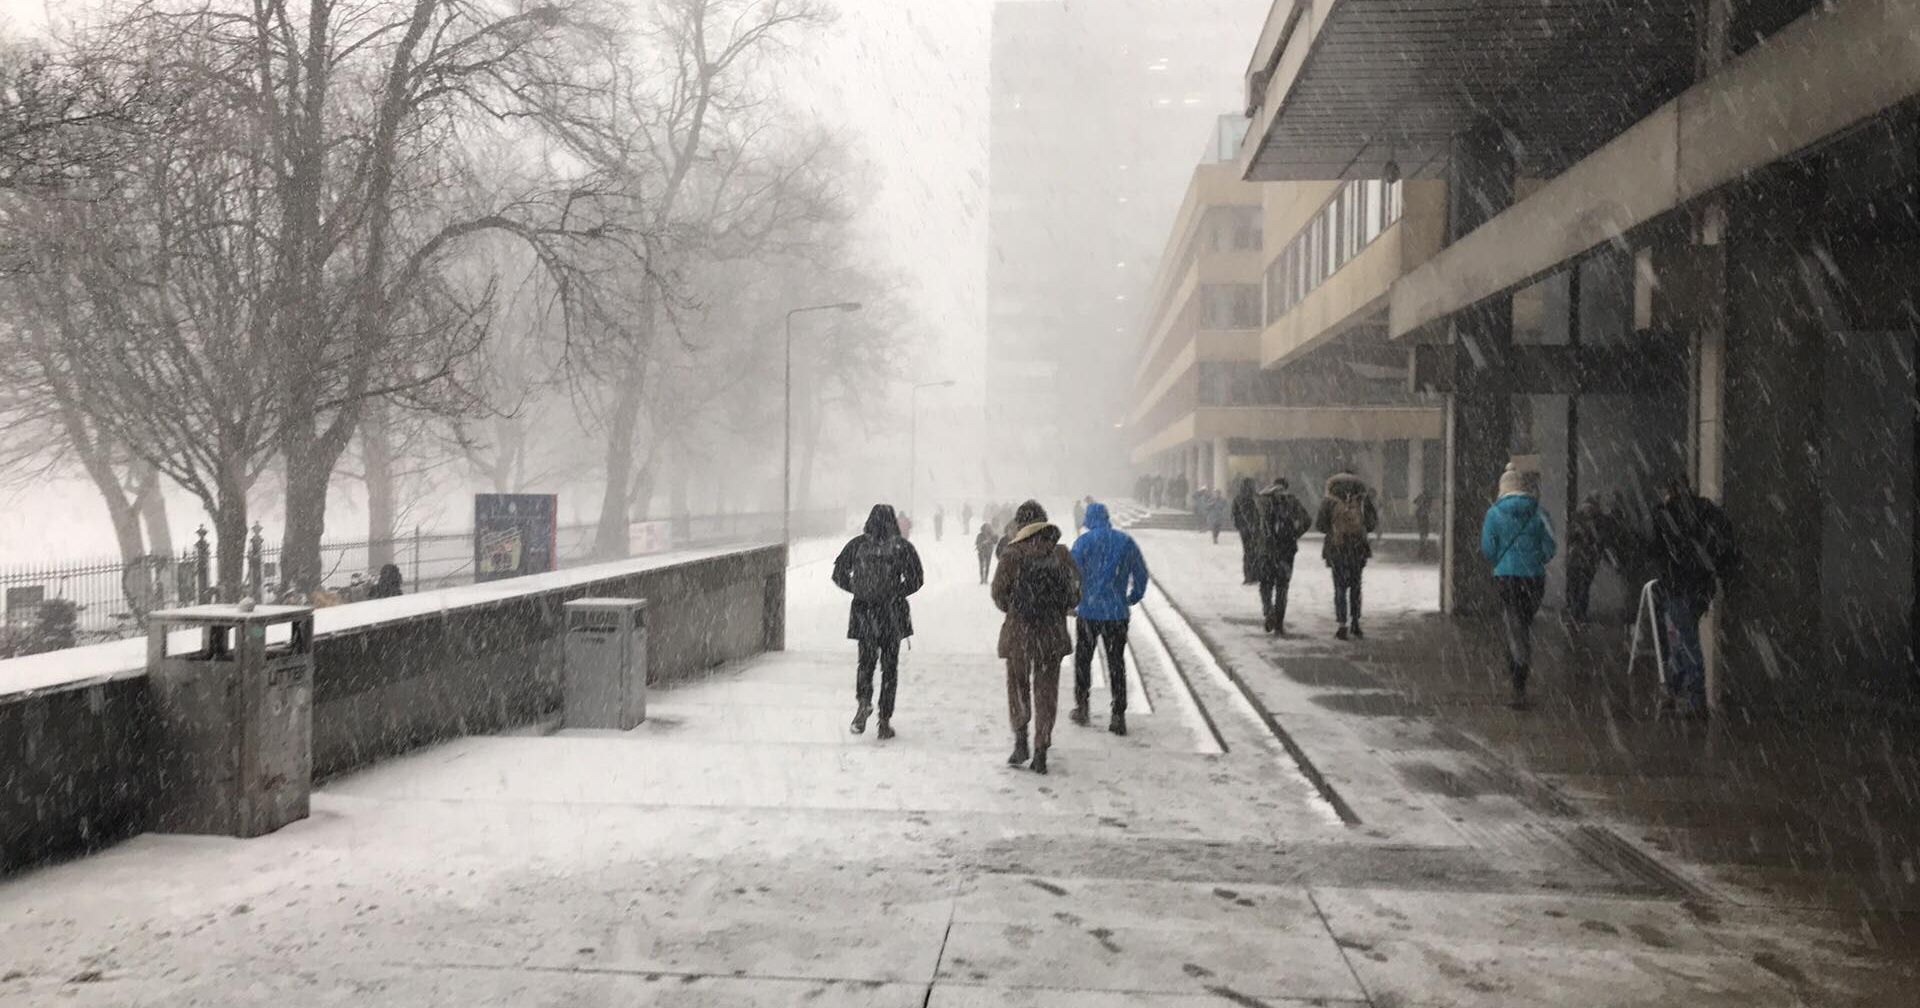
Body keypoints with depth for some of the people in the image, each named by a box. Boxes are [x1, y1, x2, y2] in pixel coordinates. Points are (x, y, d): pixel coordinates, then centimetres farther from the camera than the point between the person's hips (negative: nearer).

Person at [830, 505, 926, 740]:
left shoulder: (858, 544, 1)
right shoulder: (903, 547, -3)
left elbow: (839, 573, 1)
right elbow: (916, 579, -7)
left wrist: (857, 590, 10)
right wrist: (897, 593, 5)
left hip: (863, 609, 1)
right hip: (892, 612, -1)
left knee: (866, 660, 13)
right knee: (889, 665, 8)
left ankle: (864, 701, -14)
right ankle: (885, 720, 7)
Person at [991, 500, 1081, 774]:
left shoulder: (1012, 554, -9)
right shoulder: (1060, 553, -1)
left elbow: (999, 593, -5)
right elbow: (1074, 594, 3)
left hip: (1019, 631, -2)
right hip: (1053, 633, 2)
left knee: (1017, 685, 16)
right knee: (1046, 690, 9)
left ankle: (1021, 741, 7)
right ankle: (1041, 753, 10)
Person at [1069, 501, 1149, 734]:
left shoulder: (1083, 542, -6)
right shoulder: (1126, 541, 2)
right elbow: (1141, 574, 6)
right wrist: (1134, 598, 20)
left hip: (1088, 612, -2)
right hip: (1117, 613, 2)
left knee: (1083, 660, 15)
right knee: (1117, 663, 7)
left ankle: (1081, 706, 18)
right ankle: (1119, 715, 4)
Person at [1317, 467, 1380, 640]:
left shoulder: (1329, 501, -4)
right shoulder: (1362, 499, 0)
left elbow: (1320, 525, -2)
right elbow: (1372, 524, 1)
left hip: (1336, 548, -2)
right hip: (1358, 547, 2)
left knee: (1340, 587, 2)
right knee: (1355, 586, 15)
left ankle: (1343, 625, -7)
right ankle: (1355, 624, 17)